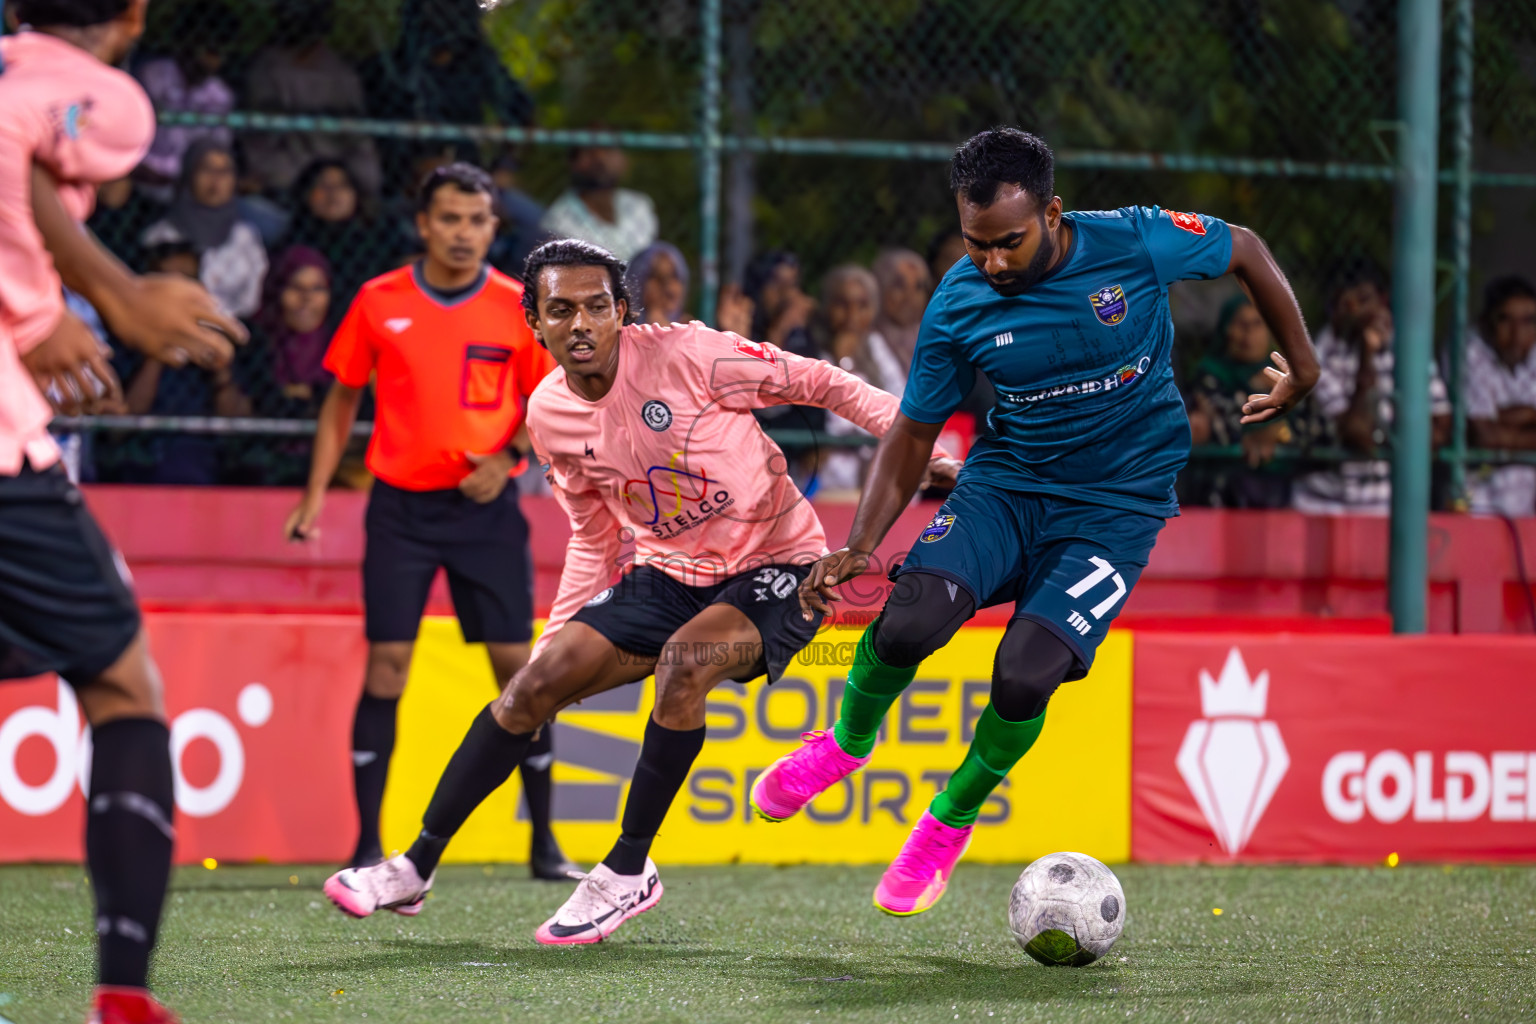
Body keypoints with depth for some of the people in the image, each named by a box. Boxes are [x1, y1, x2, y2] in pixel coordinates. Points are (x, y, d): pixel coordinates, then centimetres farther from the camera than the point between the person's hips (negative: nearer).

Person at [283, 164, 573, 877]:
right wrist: (316, 492, 5)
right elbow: (343, 397, 11)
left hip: (484, 506, 0)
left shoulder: (518, 308, 0)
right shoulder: (379, 302, 1)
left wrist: (507, 457, -10)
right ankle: (368, 845, 0)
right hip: (400, 504, 0)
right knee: (386, 665, -5)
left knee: (517, 664, -2)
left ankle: (544, 841, 8)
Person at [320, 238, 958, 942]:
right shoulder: (549, 415, -4)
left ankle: (629, 870, -17)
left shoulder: (685, 354, -21)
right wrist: (555, 637, 8)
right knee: (536, 682, -7)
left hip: (775, 565, -5)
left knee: (683, 661, -33)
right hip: (669, 572, 5)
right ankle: (416, 866, 5)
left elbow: (818, 382, -11)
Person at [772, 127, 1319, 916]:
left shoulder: (1135, 244, -16)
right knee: (909, 620, -25)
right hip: (1005, 482, 2)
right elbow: (913, 434, 2)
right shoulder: (959, 304, -9)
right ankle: (848, 741, 9)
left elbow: (1247, 252, 4)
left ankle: (952, 819, 9)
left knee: (1023, 677, -22)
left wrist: (1302, 365, 10)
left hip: (1118, 504, -2)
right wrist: (858, 546, -10)